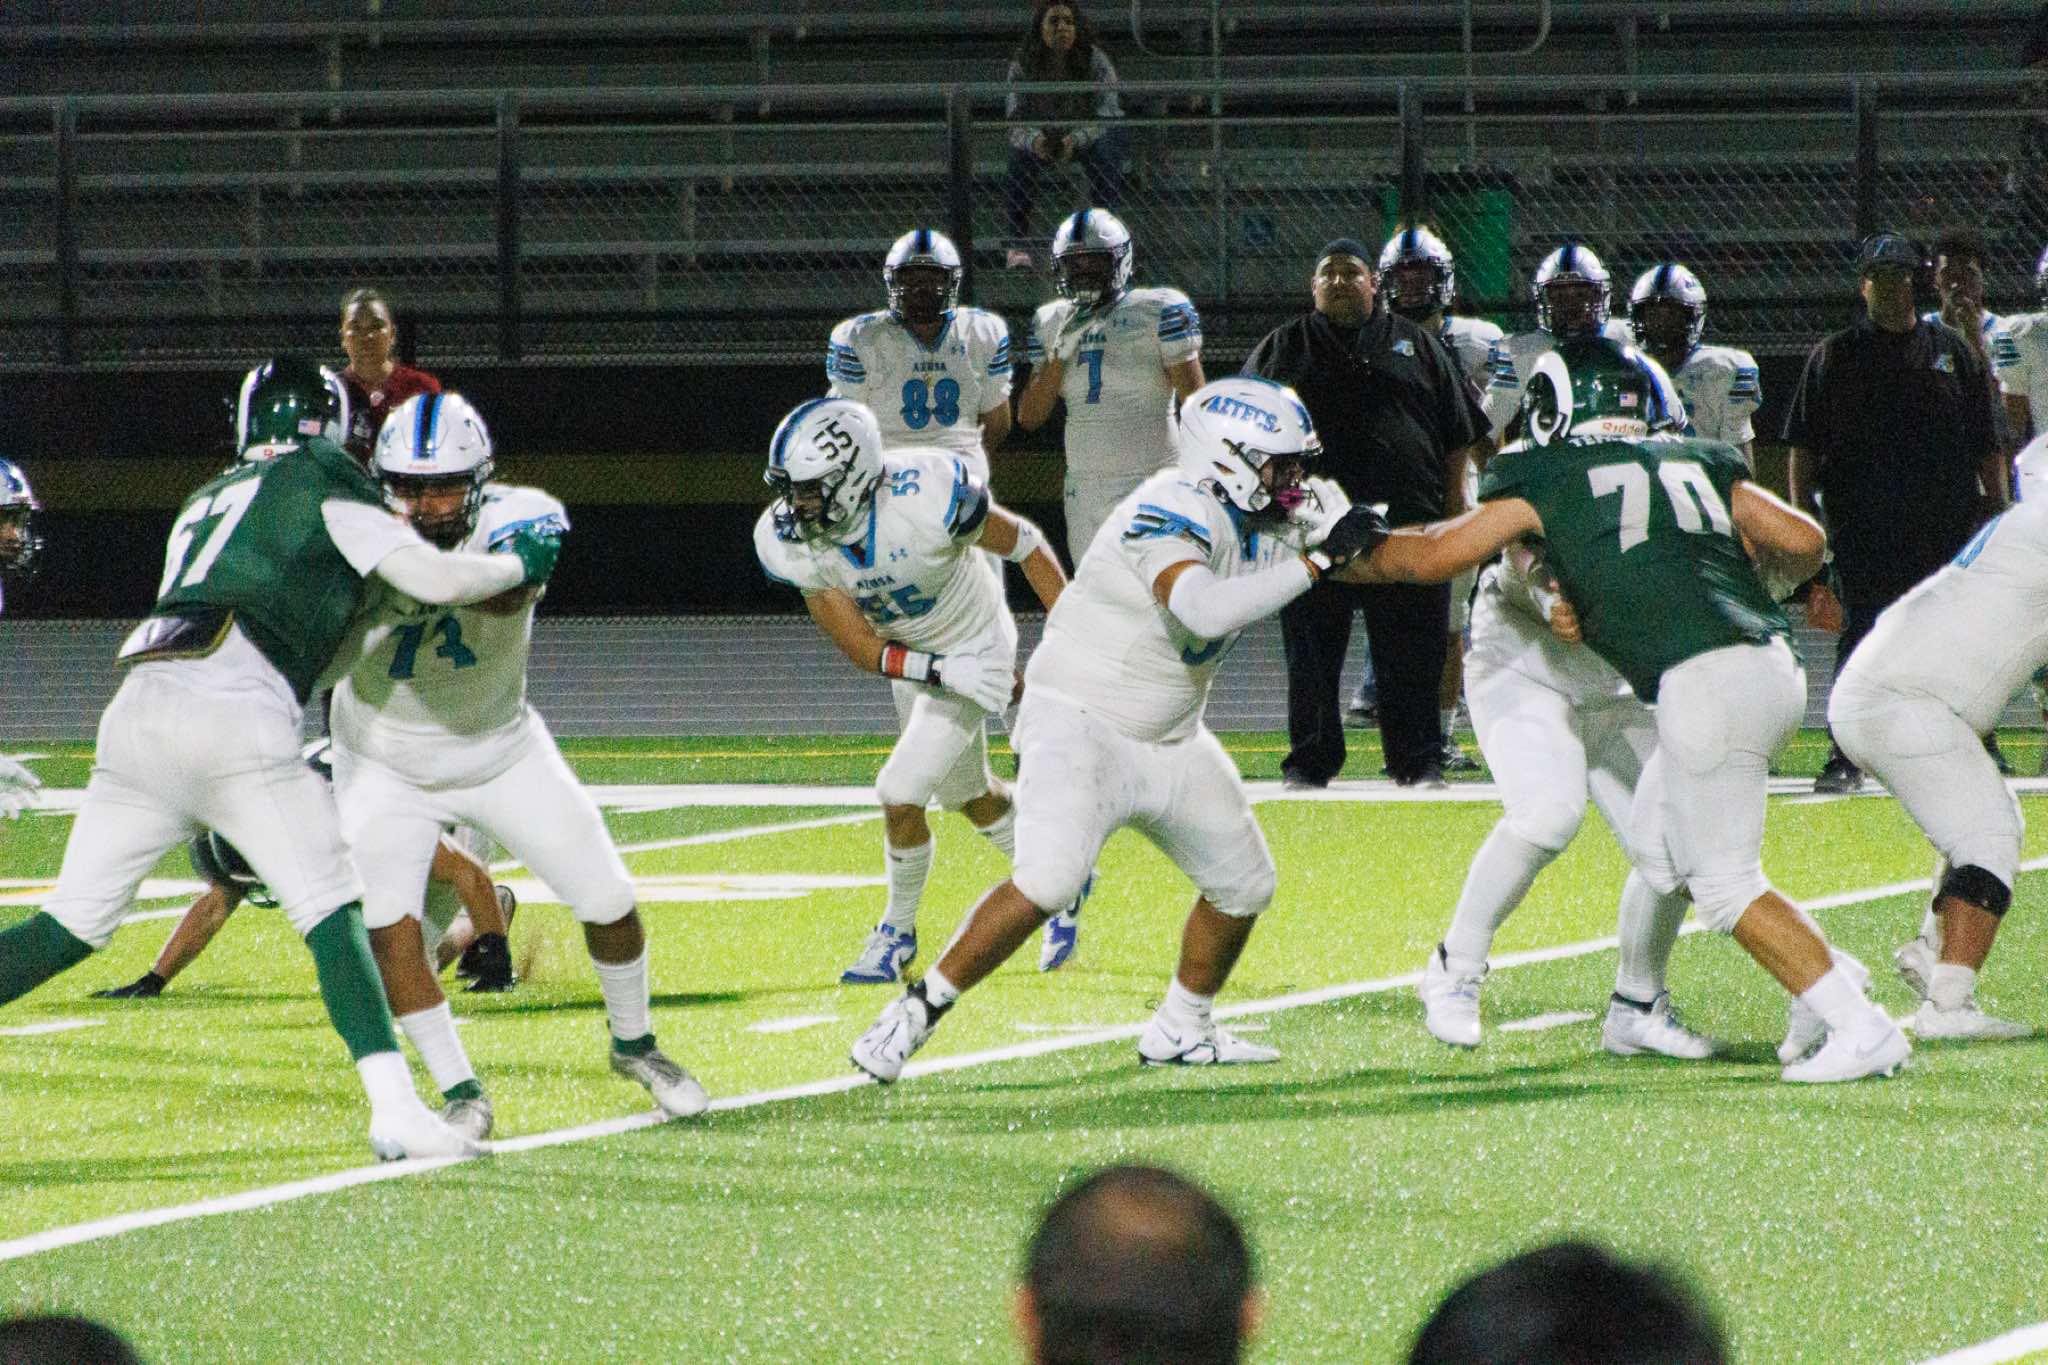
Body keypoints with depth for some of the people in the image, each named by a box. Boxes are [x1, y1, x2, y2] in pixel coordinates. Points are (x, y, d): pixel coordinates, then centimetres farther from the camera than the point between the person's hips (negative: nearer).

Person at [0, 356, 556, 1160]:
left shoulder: (203, 506, 30)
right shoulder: (321, 484, 12)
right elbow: (437, 582, 5)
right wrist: (521, 563, 22)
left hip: (140, 703, 5)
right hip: (234, 716, -5)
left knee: (73, 926, 11)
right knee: (332, 912, -1)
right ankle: (395, 1112, -12)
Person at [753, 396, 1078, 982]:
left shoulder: (929, 497, -37)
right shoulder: (791, 540, -24)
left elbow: (1026, 545, -20)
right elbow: (863, 648, -20)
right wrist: (944, 671, -34)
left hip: (976, 648, -5)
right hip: (909, 655, 5)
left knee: (900, 796, -13)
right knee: (970, 796, 22)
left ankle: (898, 933, 12)